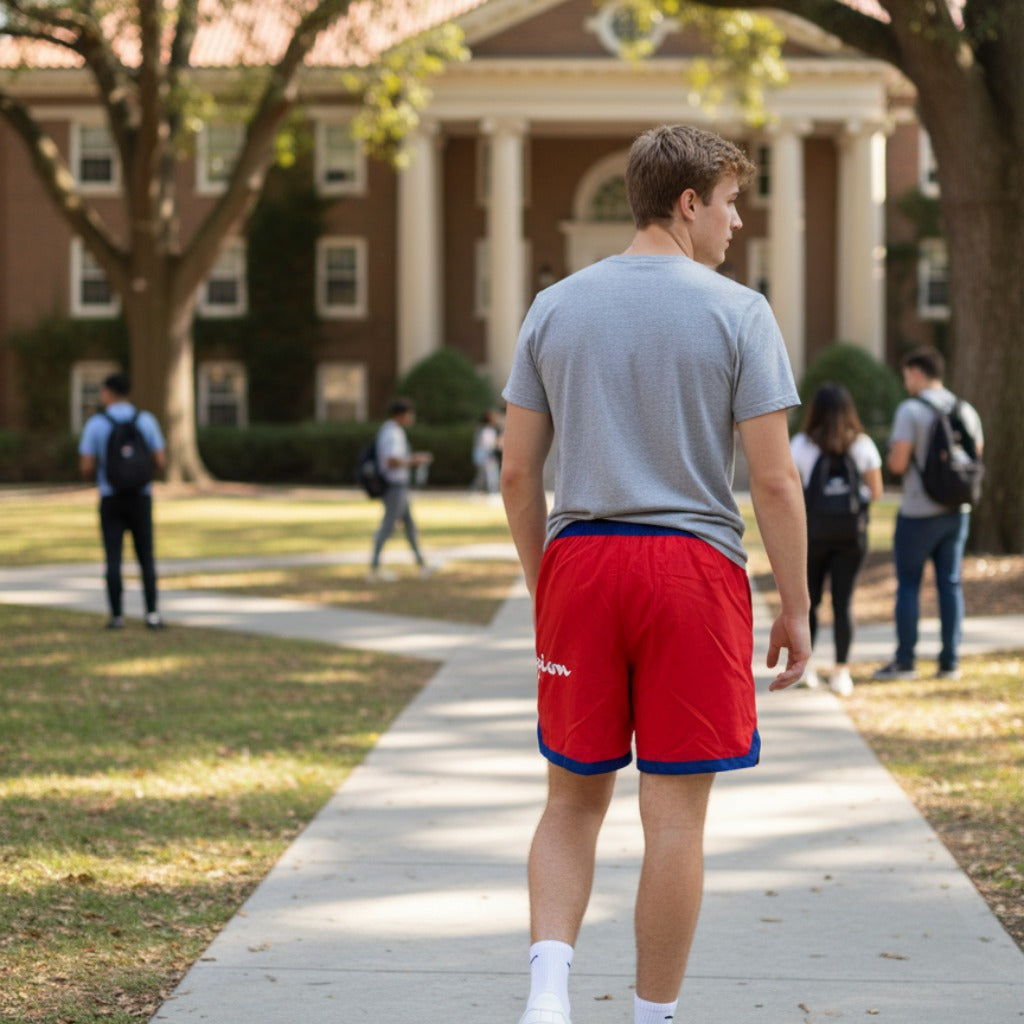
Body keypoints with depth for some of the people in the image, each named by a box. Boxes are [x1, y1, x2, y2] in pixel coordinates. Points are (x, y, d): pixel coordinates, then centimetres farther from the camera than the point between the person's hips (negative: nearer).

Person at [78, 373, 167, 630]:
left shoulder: (95, 423, -6)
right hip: (140, 499, 1)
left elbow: (86, 468, -7)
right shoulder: (146, 420, -2)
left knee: (113, 559, 5)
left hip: (111, 500, -1)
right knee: (146, 558, 8)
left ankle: (117, 617, 2)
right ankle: (152, 614, -1)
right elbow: (161, 462, -2)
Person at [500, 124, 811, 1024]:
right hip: (694, 566, -3)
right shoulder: (737, 312, -3)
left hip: (579, 559, 3)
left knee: (574, 799, 13)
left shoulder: (555, 308, 8)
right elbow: (775, 480, -7)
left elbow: (517, 472, 8)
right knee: (674, 815, 4)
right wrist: (796, 609, 1)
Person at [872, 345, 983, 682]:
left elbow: (897, 463, -17)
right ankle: (950, 662, 9)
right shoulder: (966, 411, 6)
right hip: (957, 510, 5)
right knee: (950, 584, 9)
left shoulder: (910, 411, -13)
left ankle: (905, 662, 4)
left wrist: (891, 456, 4)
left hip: (918, 512, -5)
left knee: (908, 584, 3)